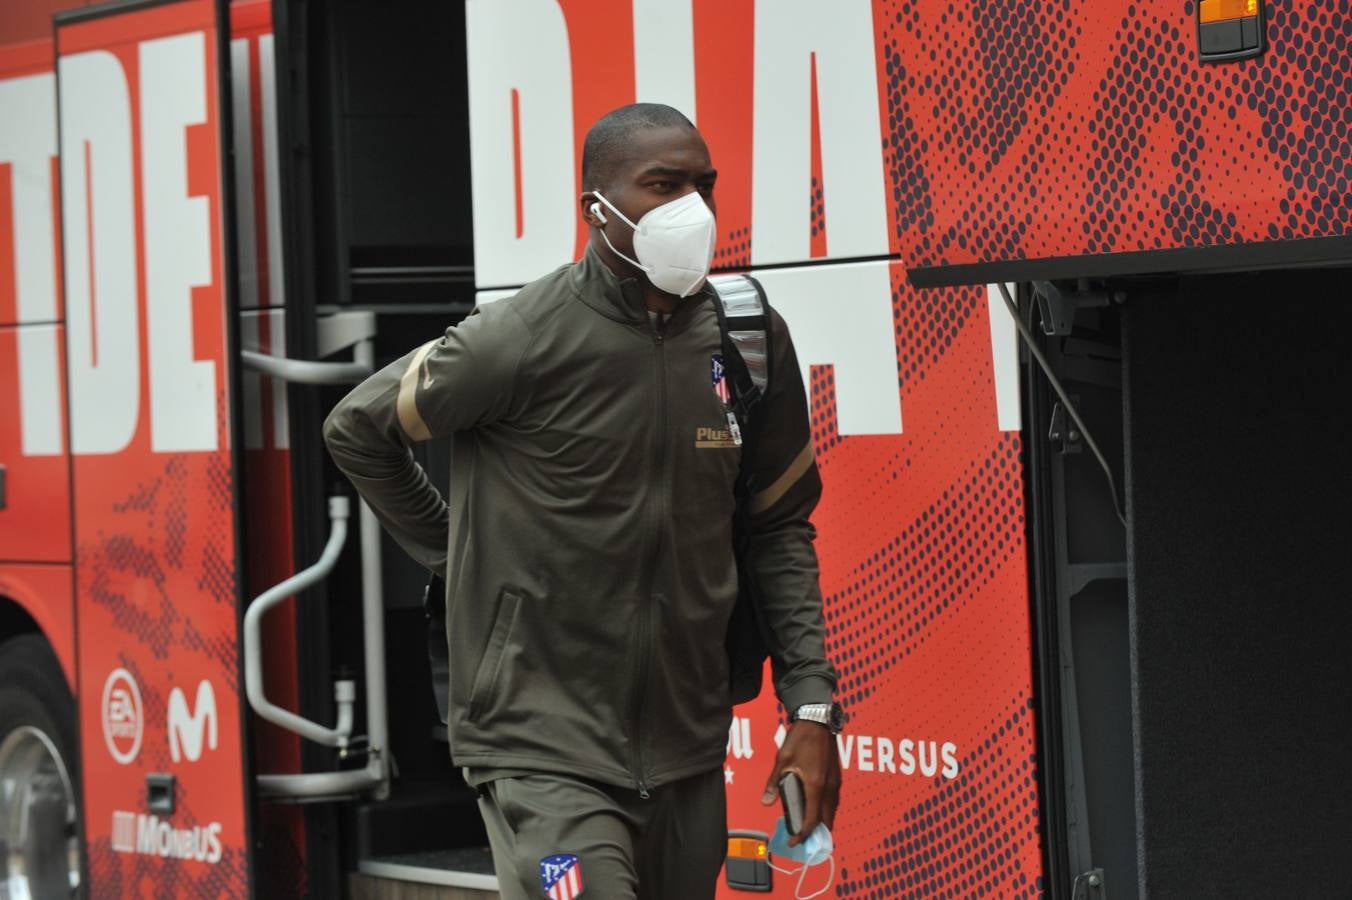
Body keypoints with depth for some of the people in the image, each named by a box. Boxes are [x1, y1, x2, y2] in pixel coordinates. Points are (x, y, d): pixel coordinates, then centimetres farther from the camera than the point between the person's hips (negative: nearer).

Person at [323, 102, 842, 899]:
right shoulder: (523, 342, -11)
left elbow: (780, 529, 12)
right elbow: (356, 431, 3)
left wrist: (811, 708, 4)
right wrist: (463, 555, 7)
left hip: (687, 753, 5)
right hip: (546, 751, -5)